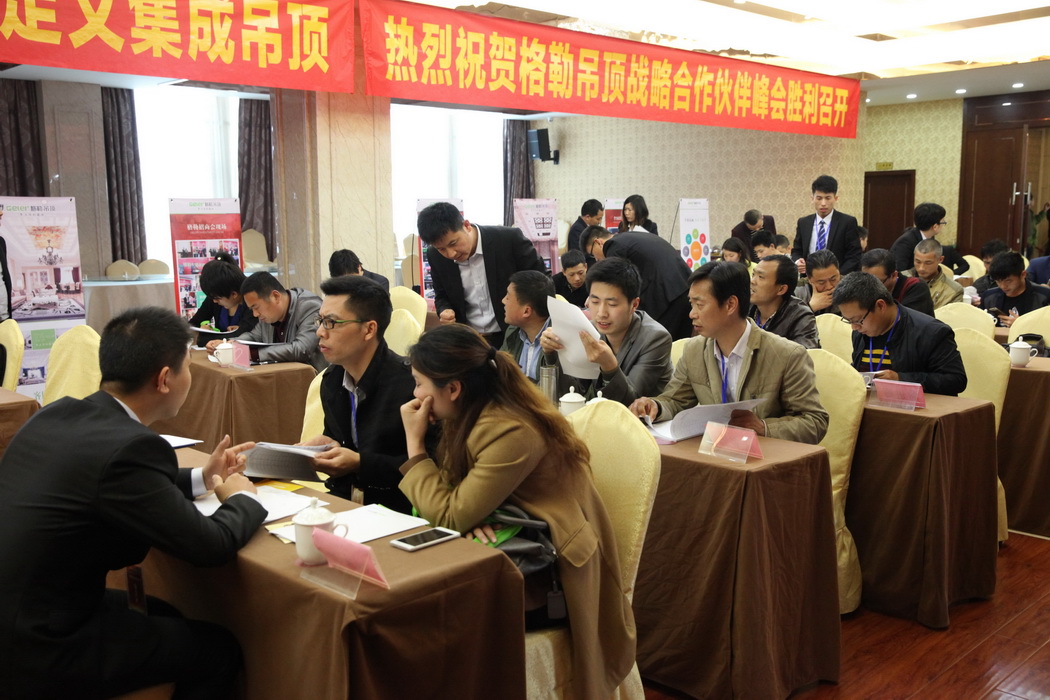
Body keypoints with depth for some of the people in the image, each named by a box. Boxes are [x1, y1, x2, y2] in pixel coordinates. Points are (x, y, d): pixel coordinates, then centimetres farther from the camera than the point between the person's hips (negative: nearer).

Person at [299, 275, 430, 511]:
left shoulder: (410, 383, -19)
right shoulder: (331, 380, 7)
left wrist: (359, 464, -20)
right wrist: (326, 445, -1)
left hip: (395, 508, -7)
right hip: (343, 500, 7)